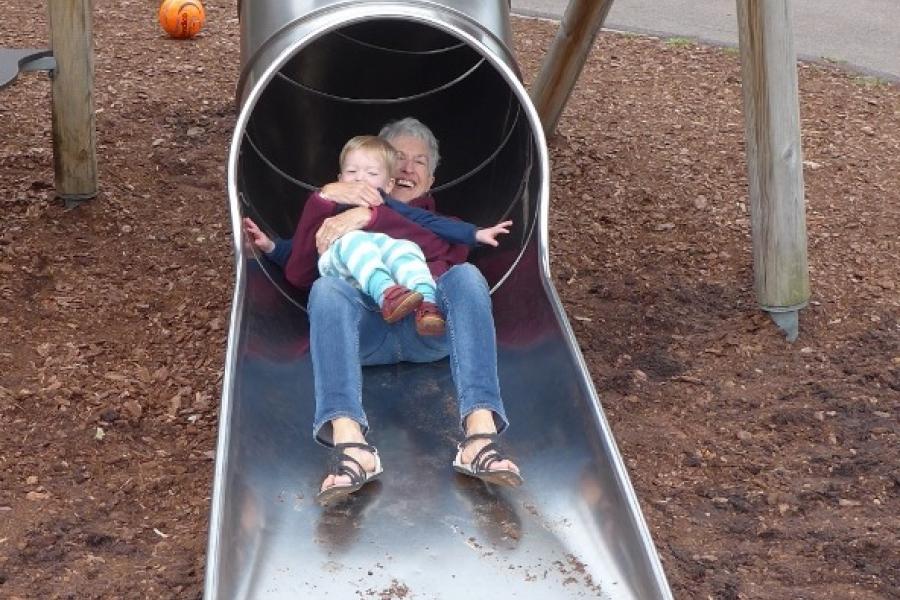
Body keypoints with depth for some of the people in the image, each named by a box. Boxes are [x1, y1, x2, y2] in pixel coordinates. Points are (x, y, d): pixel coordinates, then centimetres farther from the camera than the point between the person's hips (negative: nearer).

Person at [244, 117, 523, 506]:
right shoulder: (344, 213, 36)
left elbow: (449, 238, 8)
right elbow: (298, 274, 17)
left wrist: (372, 216, -8)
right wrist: (324, 199, 2)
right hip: (366, 329, 0)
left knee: (466, 275, -30)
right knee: (327, 289, -32)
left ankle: (480, 434, -48)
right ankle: (349, 445, -53)